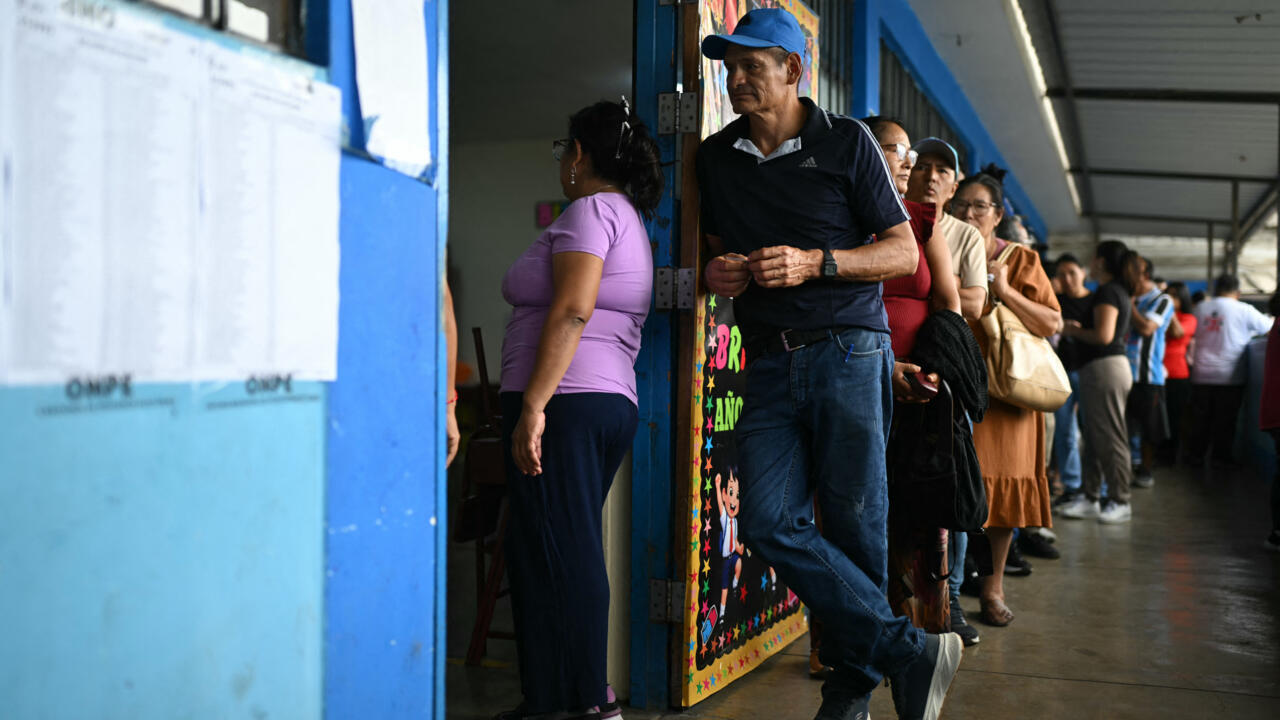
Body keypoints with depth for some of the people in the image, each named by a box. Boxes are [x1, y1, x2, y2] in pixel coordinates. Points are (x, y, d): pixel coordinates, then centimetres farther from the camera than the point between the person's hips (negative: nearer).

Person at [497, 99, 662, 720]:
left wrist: (533, 405, -22)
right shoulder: (628, 218, 25)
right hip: (611, 404, 10)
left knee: (558, 552, -7)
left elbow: (572, 311, -19)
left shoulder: (591, 210, -6)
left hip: (567, 401, -10)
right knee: (567, 552, 12)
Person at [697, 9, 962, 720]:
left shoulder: (847, 141, 2)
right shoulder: (715, 158, 15)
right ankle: (912, 652, -6)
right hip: (770, 362, 4)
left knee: (853, 525, -2)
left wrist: (814, 262, -14)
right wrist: (716, 272, 1)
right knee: (769, 521, -12)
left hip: (848, 351, -4)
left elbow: (903, 252, 1)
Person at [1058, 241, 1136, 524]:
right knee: (1093, 435, 12)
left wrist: (1074, 331, -7)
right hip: (1104, 367, 11)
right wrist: (1079, 329, 18)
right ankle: (1091, 497, 16)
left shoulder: (1107, 292, -13)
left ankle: (1120, 502, 0)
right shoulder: (1119, 292, 18)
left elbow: (1104, 335, -22)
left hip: (1105, 367, -11)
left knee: (1110, 436, -6)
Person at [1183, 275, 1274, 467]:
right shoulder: (1244, 310, -6)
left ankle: (1195, 454, 13)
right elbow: (1269, 328, 4)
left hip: (1201, 374, 3)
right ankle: (1222, 456, 10)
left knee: (1200, 417, 9)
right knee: (1225, 419, 5)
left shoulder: (1201, 308, 5)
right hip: (1229, 376, -3)